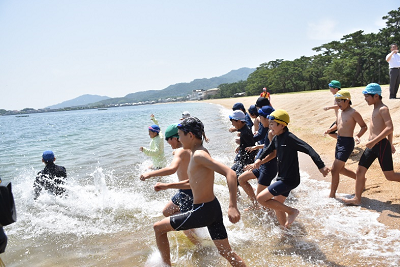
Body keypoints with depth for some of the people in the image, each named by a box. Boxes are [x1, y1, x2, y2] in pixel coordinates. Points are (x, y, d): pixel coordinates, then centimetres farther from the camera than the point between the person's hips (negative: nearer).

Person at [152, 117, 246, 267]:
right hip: (214, 208, 9)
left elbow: (230, 173, -30)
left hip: (203, 211, -9)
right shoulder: (198, 154, 10)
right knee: (226, 252, 17)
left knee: (158, 228, 5)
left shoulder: (198, 155, -19)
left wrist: (233, 206, -38)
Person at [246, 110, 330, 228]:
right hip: (282, 178, 9)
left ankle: (292, 211, 1)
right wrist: (258, 161, 8)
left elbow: (308, 149, -26)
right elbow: (269, 151, 22)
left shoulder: (289, 138, -20)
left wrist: (321, 166, -32)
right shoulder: (276, 138, 6)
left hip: (289, 180, -9)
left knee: (261, 198, -10)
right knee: (277, 207, 19)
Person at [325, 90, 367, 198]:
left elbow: (364, 126, -9)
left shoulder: (353, 113, -13)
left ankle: (332, 195, 3)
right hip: (339, 141, 9)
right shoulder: (340, 111, 10)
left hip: (347, 143, -9)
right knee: (340, 169, 20)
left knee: (335, 170, -9)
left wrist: (357, 136, -26)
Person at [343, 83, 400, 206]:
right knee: (360, 171, 5)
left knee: (390, 176, -1)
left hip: (381, 144, -9)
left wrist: (374, 141, -28)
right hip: (372, 145, 9)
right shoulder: (375, 109, 15)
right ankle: (357, 199, 11)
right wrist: (390, 144, 32)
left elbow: (389, 128, -23)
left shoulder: (383, 109, -12)